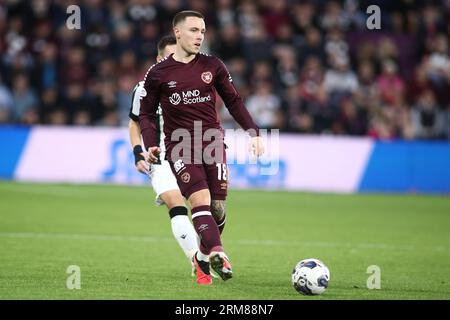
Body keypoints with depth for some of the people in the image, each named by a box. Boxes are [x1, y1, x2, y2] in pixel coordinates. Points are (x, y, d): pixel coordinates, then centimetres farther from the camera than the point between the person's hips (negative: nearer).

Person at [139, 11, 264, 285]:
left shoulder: (213, 66, 8)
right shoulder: (158, 74, 3)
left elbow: (234, 101, 15)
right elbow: (147, 113, 10)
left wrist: (253, 131, 4)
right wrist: (151, 145, -5)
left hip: (213, 143, 2)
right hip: (180, 147, -2)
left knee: (218, 207, -1)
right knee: (200, 199, -22)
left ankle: (203, 258, 22)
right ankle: (217, 253, -38)